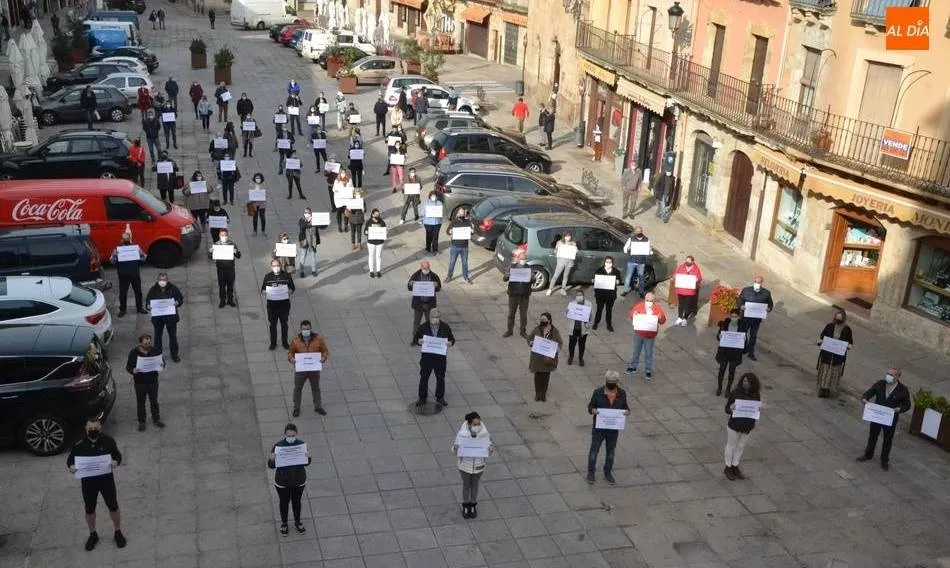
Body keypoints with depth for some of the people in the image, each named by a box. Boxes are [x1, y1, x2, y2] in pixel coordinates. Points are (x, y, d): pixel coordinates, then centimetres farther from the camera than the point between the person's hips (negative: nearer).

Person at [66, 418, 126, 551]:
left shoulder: (108, 441, -13)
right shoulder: (79, 445, -13)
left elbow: (118, 456, -2)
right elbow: (70, 460, -1)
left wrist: (116, 462, -25)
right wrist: (71, 467, -24)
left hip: (106, 479, -1)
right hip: (88, 482, 1)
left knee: (113, 507, 10)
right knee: (89, 510, 16)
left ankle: (118, 532, 32)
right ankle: (93, 535, 39)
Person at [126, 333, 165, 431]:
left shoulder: (155, 350, -7)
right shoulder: (134, 352, -13)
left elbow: (162, 360, 4)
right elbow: (128, 366, -8)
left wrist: (162, 364, -20)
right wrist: (133, 370, -30)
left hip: (153, 381, 2)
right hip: (140, 382, -2)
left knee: (154, 401, 17)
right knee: (140, 403, 12)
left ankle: (156, 419, 35)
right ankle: (141, 422, 28)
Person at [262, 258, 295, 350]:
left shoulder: (287, 276, 0)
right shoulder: (267, 277, 2)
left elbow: (292, 288, 5)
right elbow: (263, 290, 5)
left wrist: (288, 292, -16)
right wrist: (265, 293, -17)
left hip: (284, 304, 0)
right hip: (272, 304, 0)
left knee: (284, 324, 11)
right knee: (272, 324, 7)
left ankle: (284, 342, 25)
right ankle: (273, 343, 19)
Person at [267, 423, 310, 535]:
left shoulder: (302, 444, -17)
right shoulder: (278, 446, -23)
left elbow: (307, 463, -7)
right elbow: (271, 466, -16)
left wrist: (308, 457, -29)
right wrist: (271, 459, -38)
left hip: (299, 480, 1)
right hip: (282, 482, -1)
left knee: (297, 501, 22)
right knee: (284, 502, 20)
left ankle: (297, 522, 46)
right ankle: (284, 523, 44)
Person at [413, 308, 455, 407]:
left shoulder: (445, 327, -4)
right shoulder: (423, 327, -7)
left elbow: (452, 338, 5)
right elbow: (415, 338, 1)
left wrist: (450, 343, -17)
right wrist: (418, 340, -21)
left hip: (440, 358, 1)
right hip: (427, 357, -1)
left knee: (440, 378, 13)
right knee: (424, 378, 9)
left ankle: (440, 397, 32)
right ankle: (422, 398, 25)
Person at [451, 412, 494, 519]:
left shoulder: (484, 433, -23)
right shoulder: (462, 433, -27)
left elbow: (489, 446, -11)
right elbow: (456, 450, -17)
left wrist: (491, 449, -34)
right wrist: (455, 448, -40)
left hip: (478, 465, 1)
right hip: (465, 464, -1)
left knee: (475, 485, 24)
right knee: (466, 485, 21)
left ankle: (473, 505, 49)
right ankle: (465, 506, 47)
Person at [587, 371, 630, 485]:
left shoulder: (622, 393, -5)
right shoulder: (598, 392, -13)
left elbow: (625, 406, 7)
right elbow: (591, 406, -5)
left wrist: (627, 411, -16)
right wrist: (592, 410, -27)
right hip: (599, 427, -3)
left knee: (610, 451, 17)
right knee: (594, 450, 8)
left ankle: (608, 473, 34)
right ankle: (591, 472, 26)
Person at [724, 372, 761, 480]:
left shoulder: (756, 395, -7)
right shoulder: (735, 394, -16)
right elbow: (727, 409, -10)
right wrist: (731, 408, -33)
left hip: (747, 426, 3)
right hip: (734, 425, -3)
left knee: (741, 446, 18)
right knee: (731, 446, 12)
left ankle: (735, 466, 36)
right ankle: (728, 468, 29)